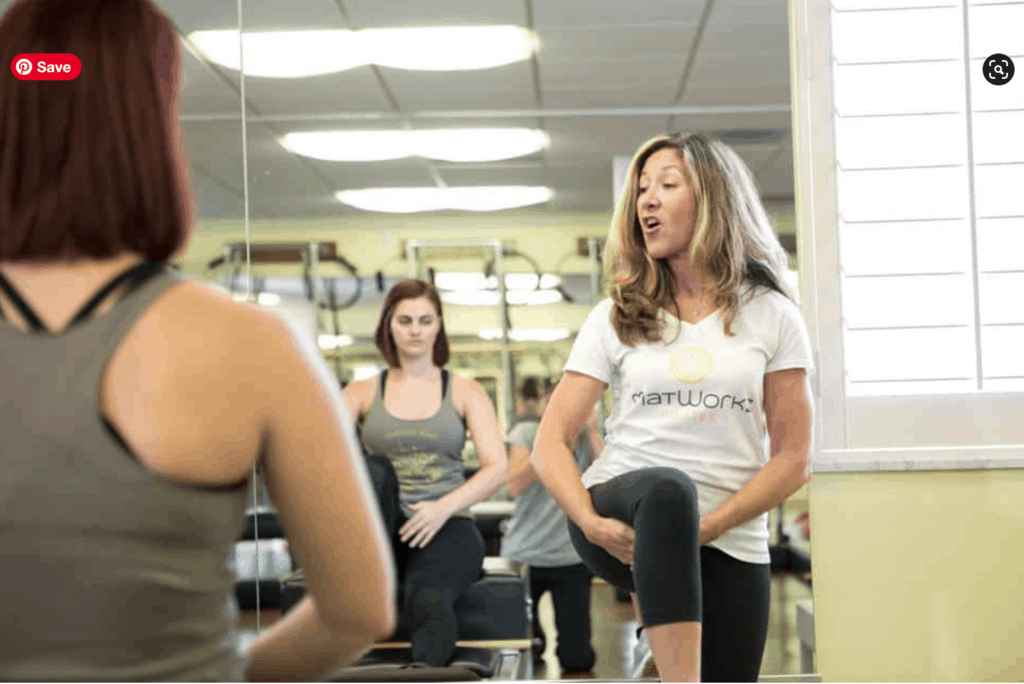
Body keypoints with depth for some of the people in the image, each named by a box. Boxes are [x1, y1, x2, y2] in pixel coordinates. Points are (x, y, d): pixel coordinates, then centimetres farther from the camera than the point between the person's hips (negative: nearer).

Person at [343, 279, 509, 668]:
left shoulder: (465, 392, 13)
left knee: (428, 599, -35)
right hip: (382, 534, 1)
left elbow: (497, 469, 1)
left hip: (445, 528, -1)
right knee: (370, 468, -32)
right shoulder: (363, 393, 14)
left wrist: (444, 507, -17)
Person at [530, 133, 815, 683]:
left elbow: (791, 458, 2)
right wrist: (592, 523, -16)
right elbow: (550, 442, 3)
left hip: (729, 547, 2)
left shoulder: (771, 316, 7)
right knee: (668, 489, -36)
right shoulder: (616, 318, 10)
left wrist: (707, 527, -12)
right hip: (621, 524, -1)